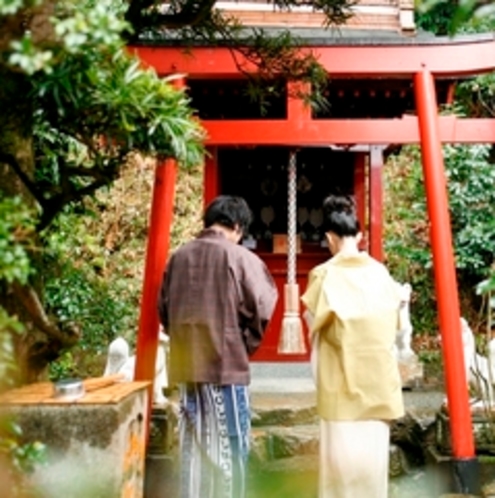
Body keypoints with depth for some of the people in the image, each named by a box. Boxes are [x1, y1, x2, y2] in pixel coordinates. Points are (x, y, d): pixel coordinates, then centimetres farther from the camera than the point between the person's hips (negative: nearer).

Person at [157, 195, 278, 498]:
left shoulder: (179, 257, 5)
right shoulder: (240, 257, -10)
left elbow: (164, 309, 11)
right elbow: (262, 310, -12)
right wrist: (247, 345, 4)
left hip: (186, 366, 5)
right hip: (227, 364, -5)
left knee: (193, 447, 14)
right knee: (228, 448, 6)